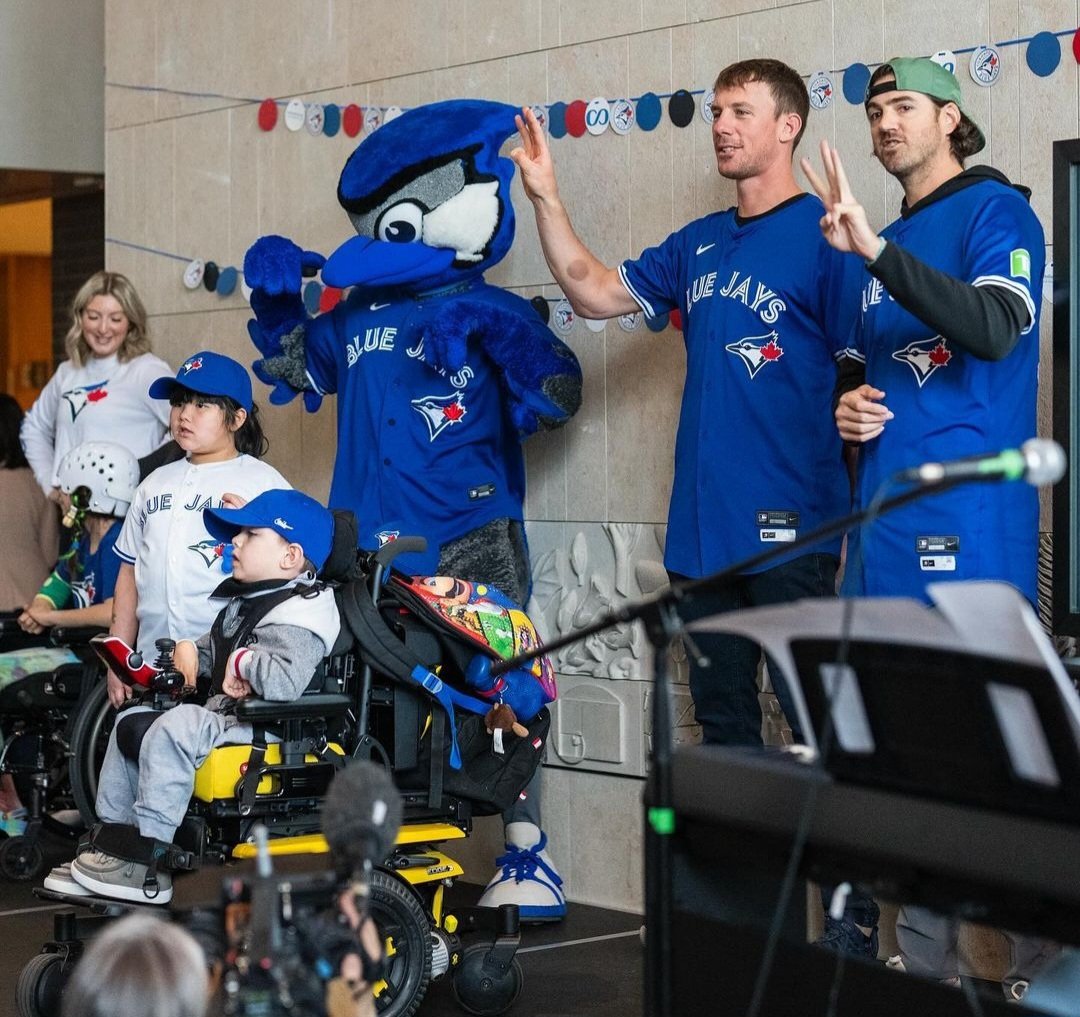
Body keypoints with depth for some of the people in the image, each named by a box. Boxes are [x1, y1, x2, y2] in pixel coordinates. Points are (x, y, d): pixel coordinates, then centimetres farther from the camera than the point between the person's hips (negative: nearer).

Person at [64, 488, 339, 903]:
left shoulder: (298, 612, -18)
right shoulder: (246, 601, 15)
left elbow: (284, 681, -37)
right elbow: (217, 650, 32)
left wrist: (243, 660, -20)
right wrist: (190, 650, 10)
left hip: (266, 730, -11)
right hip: (225, 715, 11)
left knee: (175, 728, -31)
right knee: (130, 721, 16)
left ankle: (141, 861, -27)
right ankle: (112, 838, 14)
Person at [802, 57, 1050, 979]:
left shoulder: (996, 211, -2)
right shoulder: (886, 242, 19)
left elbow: (996, 330, -21)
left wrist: (874, 248, -28)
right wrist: (847, 405, 6)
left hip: (972, 521, -7)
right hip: (884, 523, 7)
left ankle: (1042, 961, 2)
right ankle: (925, 958, 16)